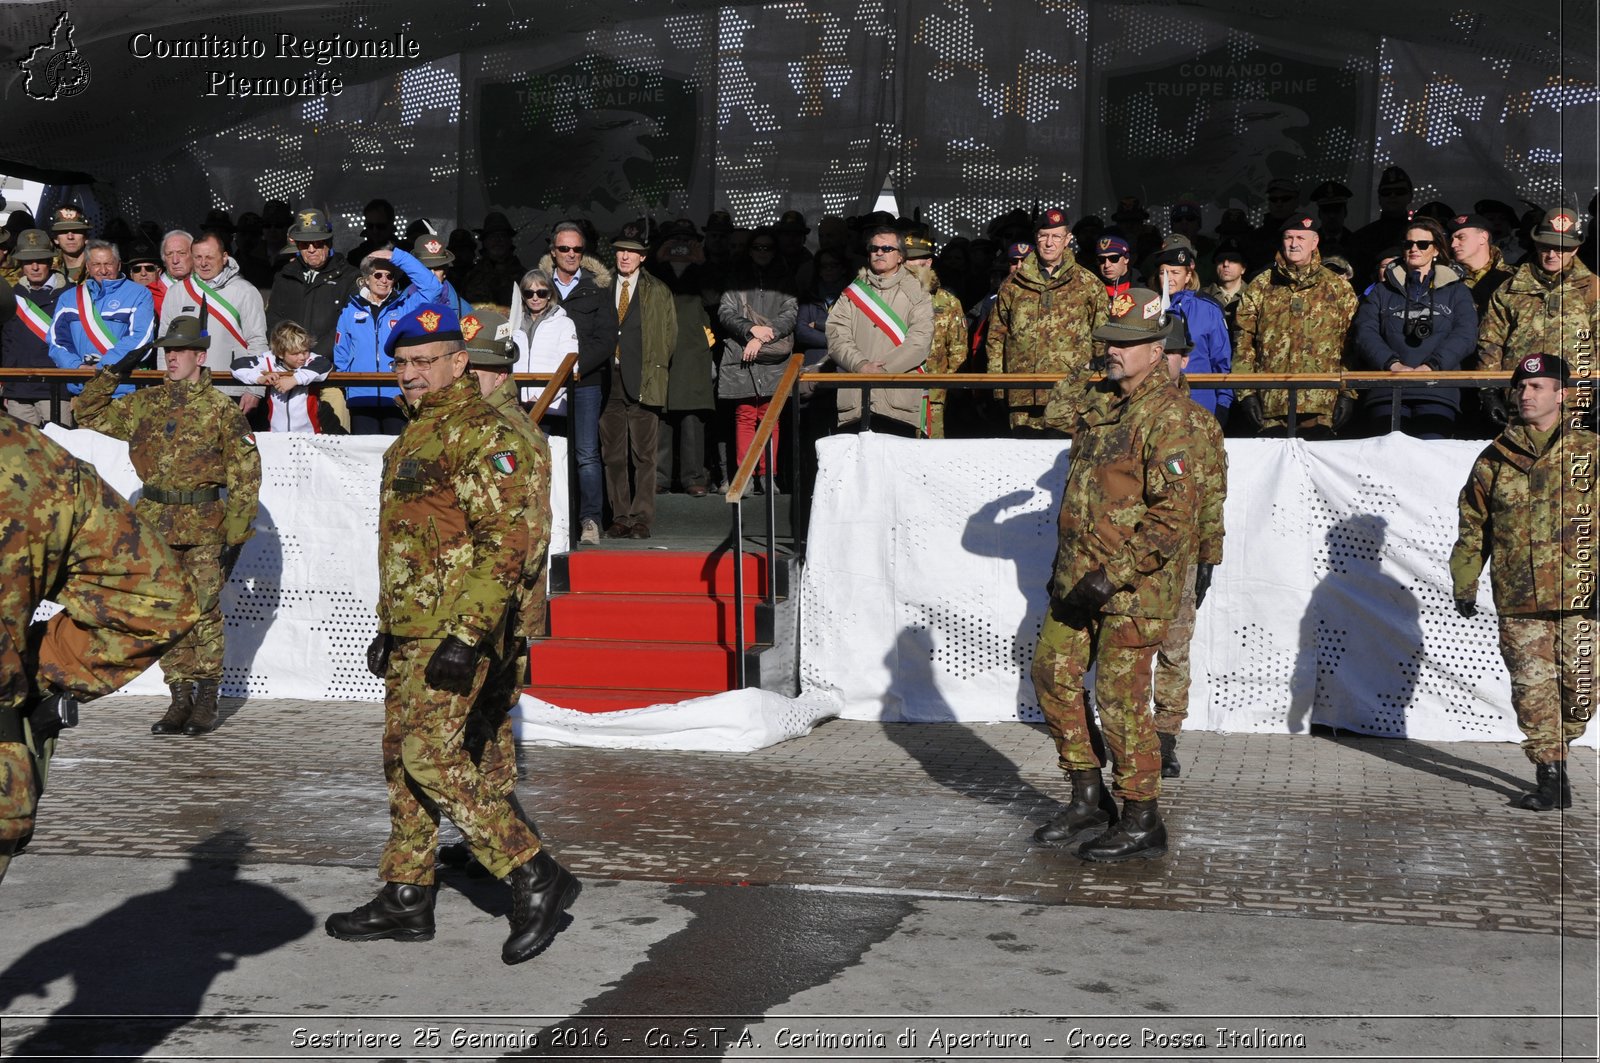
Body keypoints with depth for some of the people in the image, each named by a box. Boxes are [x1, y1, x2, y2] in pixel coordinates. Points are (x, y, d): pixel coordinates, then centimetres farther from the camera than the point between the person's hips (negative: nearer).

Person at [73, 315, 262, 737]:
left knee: (204, 611, -4)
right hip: (156, 524, 5)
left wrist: (236, 533, -9)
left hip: (204, 527, -5)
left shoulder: (222, 410, -3)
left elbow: (246, 474, -4)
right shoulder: (146, 404, 11)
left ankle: (206, 701, 4)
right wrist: (112, 373, 9)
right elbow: (88, 413, 21)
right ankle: (180, 699, 12)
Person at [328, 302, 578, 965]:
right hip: (411, 629, 10)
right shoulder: (415, 434, 20)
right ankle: (406, 898, 21)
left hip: (452, 631, -10)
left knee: (430, 755, -15)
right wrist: (388, 625, 26)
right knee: (401, 758, 12)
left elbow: (505, 543, -20)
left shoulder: (482, 433, -13)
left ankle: (536, 878, -8)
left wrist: (466, 635, -25)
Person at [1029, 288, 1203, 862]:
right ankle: (1088, 798, 23)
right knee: (1053, 672, 11)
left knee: (1120, 696, -4)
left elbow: (1176, 513, -23)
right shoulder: (1098, 400, 11)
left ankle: (1142, 823, 8)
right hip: (1080, 573, 9)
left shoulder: (1166, 416, -17)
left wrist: (1114, 575, -24)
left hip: (1132, 582, -9)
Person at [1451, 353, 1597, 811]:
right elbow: (1473, 526, 14)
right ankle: (1550, 778, 6)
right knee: (1532, 688, -3)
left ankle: (1556, 749, 29)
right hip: (1518, 601, 1)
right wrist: (1464, 582, 8)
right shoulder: (1496, 459, 9)